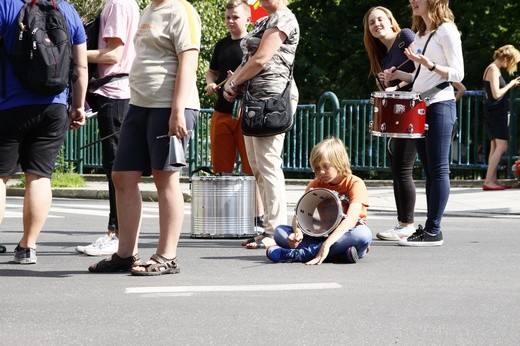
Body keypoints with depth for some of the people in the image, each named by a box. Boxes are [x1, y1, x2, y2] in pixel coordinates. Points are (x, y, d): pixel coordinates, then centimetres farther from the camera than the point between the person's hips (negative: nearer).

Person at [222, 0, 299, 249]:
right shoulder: (264, 22, 22)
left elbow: (261, 60, -15)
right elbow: (248, 60, 22)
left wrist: (234, 83, -4)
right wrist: (231, 82, 4)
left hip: (272, 97, -10)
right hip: (255, 98, 10)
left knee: (267, 164, -13)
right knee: (256, 166, 9)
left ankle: (276, 231, -13)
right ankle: (269, 228, 12)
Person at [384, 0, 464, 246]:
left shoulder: (446, 30, -6)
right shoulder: (418, 34, 19)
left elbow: (457, 74, -11)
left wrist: (428, 63, -24)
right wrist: (398, 75, 7)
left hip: (440, 105, -8)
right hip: (419, 106, 8)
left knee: (438, 170, -8)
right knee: (429, 171, 8)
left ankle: (433, 231, -9)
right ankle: (430, 228, 9)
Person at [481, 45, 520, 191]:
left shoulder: (493, 68, 17)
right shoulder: (493, 69, -13)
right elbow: (496, 94, -20)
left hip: (496, 113, 11)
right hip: (496, 112, -11)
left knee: (496, 147, 10)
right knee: (501, 146, -13)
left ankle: (492, 180, 10)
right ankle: (488, 181, -16)